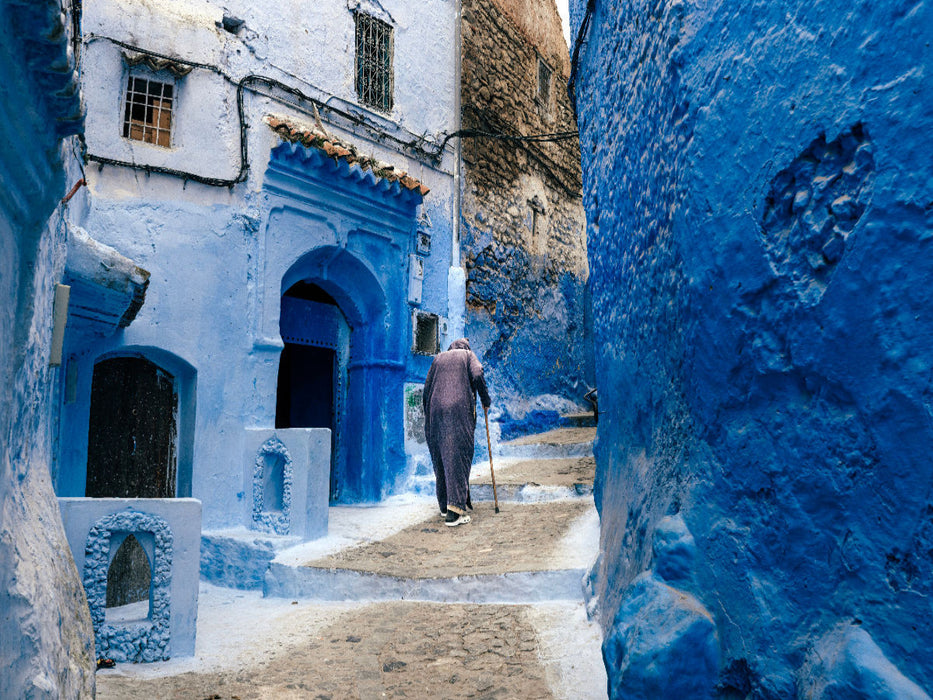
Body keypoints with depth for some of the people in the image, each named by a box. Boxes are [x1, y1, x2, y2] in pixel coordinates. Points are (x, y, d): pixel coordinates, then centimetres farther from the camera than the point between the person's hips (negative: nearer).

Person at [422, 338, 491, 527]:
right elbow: (477, 376, -6)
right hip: (459, 410, -4)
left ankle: (444, 506, 19)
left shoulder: (438, 358, 23)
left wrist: (428, 417, 22)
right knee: (458, 457, -8)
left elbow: (427, 389, 18)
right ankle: (454, 510, -18)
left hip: (436, 410, 4)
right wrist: (485, 400, 6)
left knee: (440, 458, 12)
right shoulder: (468, 355, 14)